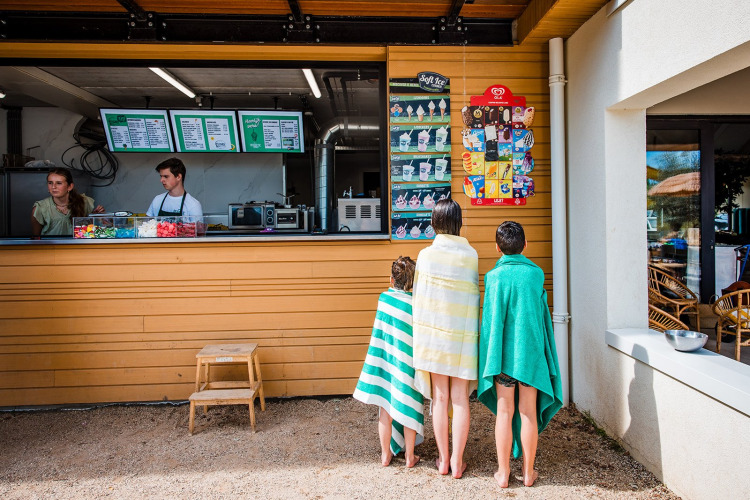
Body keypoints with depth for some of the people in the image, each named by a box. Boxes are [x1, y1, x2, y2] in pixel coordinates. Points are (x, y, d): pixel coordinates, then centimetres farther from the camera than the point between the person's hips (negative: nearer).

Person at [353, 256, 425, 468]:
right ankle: (410, 456, 25)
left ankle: (386, 455, 26)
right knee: (408, 409, 13)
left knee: (386, 409, 14)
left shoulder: (384, 298, -5)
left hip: (384, 361, 3)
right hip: (406, 364, -2)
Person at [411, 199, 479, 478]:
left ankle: (443, 460, 21)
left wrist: (423, 331, 13)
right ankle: (457, 462, 17)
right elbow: (475, 295, 2)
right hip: (463, 334, 1)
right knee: (460, 399, 8)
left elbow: (419, 296, 0)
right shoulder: (471, 255, -4)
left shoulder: (426, 255, -6)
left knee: (440, 398, 10)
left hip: (434, 332, 0)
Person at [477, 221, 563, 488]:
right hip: (531, 351, 1)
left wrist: (491, 355, 2)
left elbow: (490, 319, -6)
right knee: (529, 413, 10)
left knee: (504, 412, 7)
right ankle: (528, 472, 21)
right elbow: (541, 313, 7)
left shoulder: (494, 276, -8)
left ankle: (503, 472, 16)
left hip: (502, 353, -1)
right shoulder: (537, 273, -2)